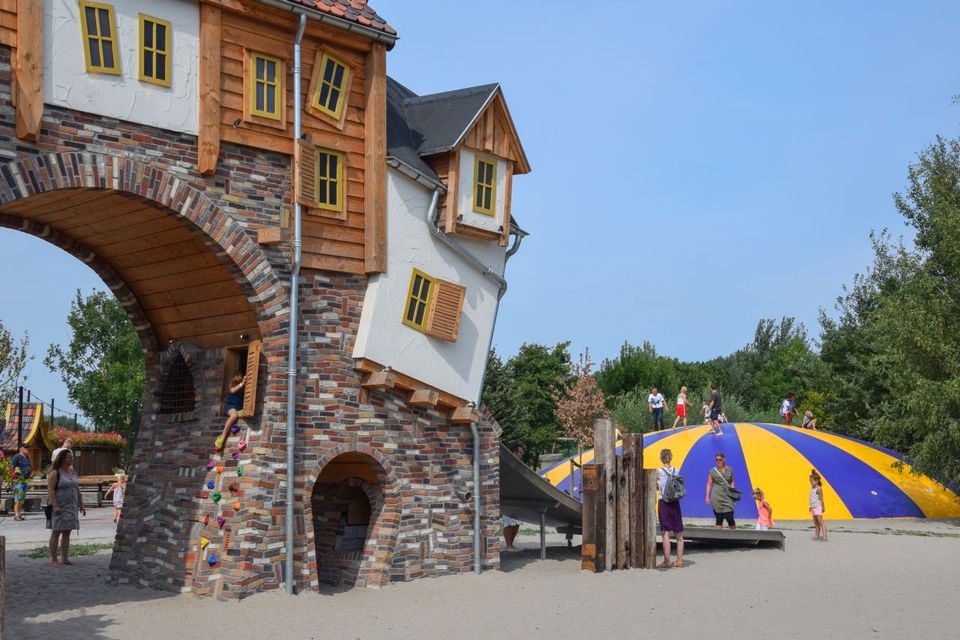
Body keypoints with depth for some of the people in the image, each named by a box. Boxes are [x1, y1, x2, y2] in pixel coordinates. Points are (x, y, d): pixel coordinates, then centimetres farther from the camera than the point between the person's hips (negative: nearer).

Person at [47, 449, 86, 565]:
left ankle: (65, 558, 10)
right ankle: (53, 559, 0)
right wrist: (55, 506, -23)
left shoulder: (73, 473, 14)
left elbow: (77, 490, 18)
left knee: (67, 533, 7)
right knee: (56, 533, -3)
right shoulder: (55, 473, -8)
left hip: (71, 507, 7)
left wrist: (81, 505, 15)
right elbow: (50, 491, -15)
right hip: (59, 508, -6)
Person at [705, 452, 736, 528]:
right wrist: (707, 497, -3)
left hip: (728, 497, 1)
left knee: (729, 517, -7)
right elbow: (709, 484, 3)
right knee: (719, 519, 0)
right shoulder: (713, 471, 1)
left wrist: (732, 485, -2)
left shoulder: (729, 470, 8)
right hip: (717, 497, -1)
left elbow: (732, 481, 21)